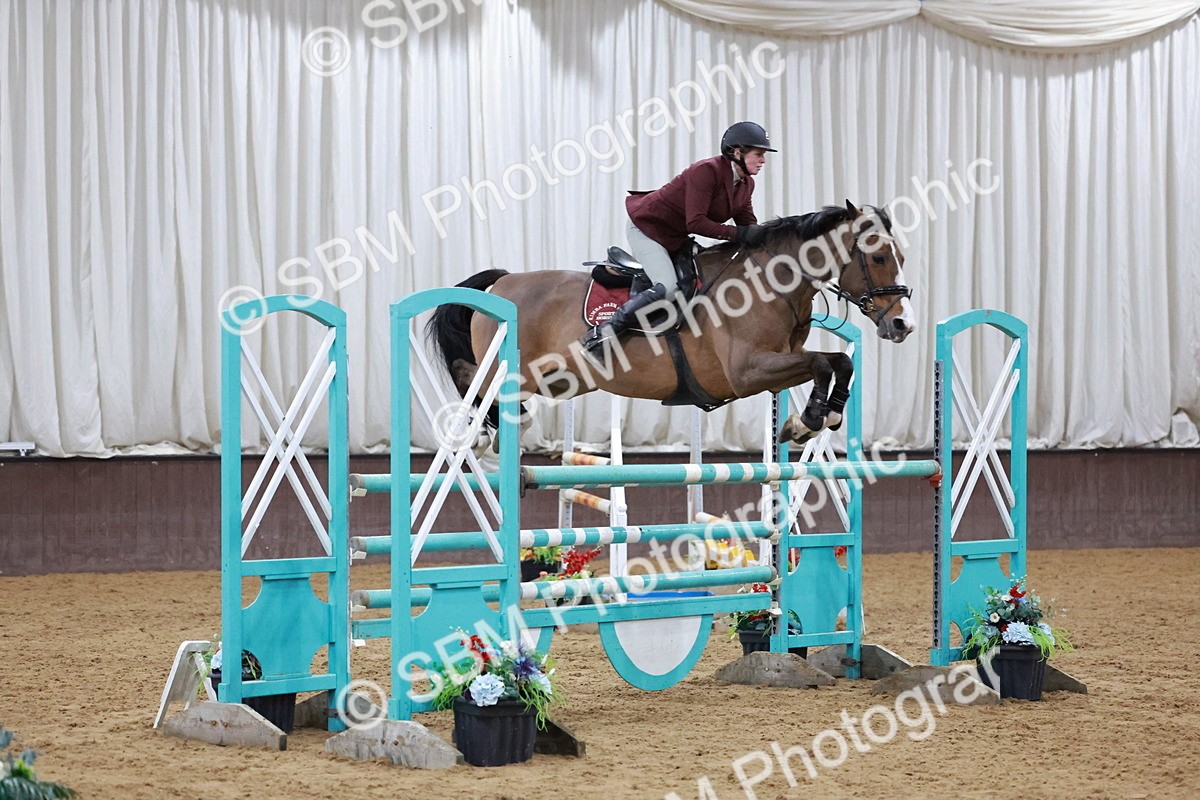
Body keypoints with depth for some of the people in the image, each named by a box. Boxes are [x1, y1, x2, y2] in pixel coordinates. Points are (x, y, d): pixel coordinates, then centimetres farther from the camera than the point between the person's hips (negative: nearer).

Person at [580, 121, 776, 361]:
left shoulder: (746, 184, 3)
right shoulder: (706, 171, -26)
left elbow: (748, 224, 7)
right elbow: (695, 223, -31)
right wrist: (737, 234, -31)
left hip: (677, 239, 10)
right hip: (647, 227, -10)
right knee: (666, 289, -27)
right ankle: (599, 336, -24)